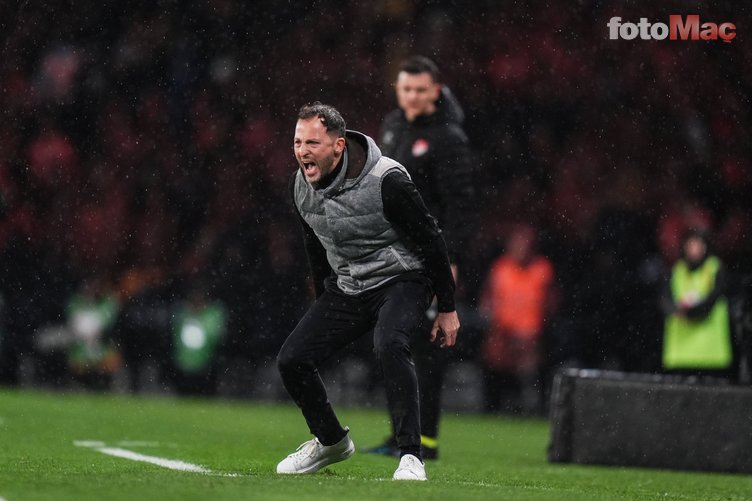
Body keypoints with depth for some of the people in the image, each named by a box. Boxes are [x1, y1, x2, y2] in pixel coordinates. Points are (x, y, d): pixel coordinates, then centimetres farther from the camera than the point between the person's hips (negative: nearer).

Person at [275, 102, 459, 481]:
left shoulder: (386, 181, -24)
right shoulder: (300, 185, -4)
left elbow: (430, 240, -14)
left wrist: (447, 308, -10)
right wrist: (324, 305, 22)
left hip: (402, 281, -7)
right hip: (346, 287, 7)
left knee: (389, 345, -36)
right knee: (291, 360, -4)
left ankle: (411, 456, -32)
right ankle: (331, 442, 21)